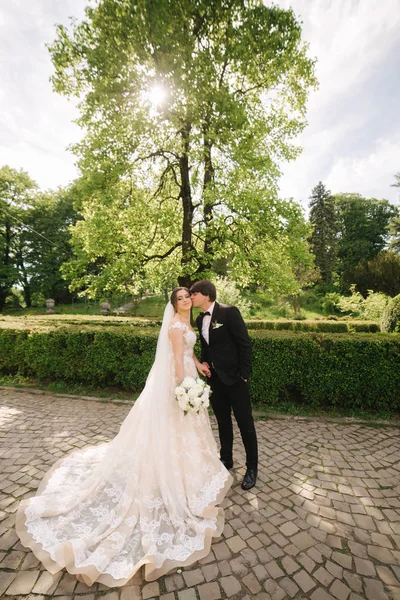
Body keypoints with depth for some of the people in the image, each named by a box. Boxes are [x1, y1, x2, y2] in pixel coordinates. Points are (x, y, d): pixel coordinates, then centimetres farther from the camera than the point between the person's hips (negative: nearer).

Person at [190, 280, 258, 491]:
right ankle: (226, 459, 39)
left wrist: (244, 374, -15)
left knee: (245, 424, 7)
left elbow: (245, 343, -15)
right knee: (223, 422, 20)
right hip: (215, 377, 7)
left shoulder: (229, 312, -16)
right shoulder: (200, 319, 6)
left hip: (234, 377, -6)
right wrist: (204, 362, 1)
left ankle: (251, 468, 26)